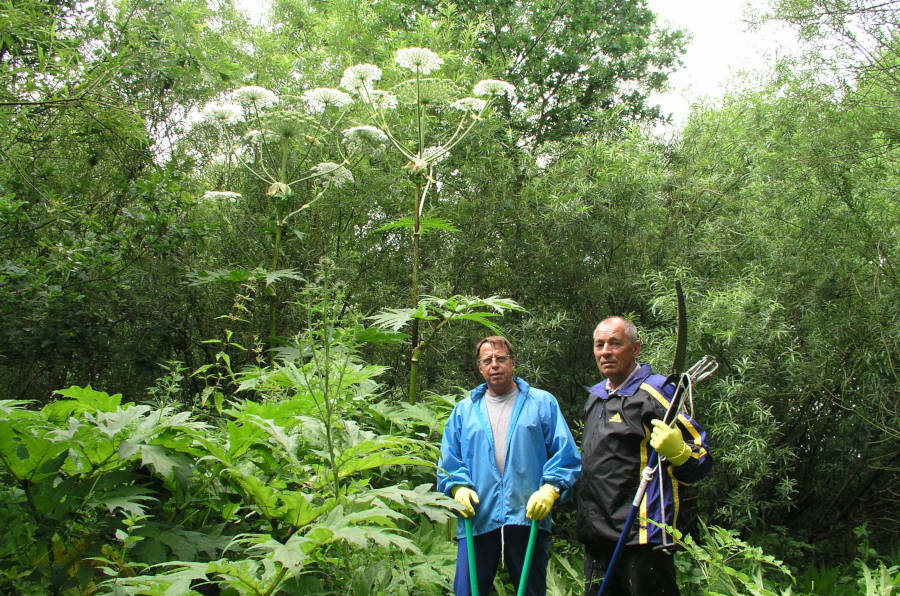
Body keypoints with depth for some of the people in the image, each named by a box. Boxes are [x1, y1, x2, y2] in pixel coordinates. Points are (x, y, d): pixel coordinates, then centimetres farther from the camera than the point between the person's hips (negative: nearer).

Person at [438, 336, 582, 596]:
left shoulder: (542, 403, 9)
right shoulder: (464, 410, 15)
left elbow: (566, 454, 3)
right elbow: (449, 459, 13)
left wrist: (551, 489, -11)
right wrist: (458, 488, -5)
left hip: (528, 516, -1)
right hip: (477, 519, 1)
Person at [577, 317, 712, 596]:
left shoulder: (654, 392, -9)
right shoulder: (595, 396, 14)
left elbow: (701, 460, -12)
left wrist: (677, 451, -31)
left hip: (643, 537, -7)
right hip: (596, 537, 8)